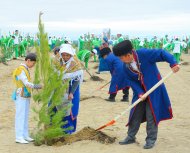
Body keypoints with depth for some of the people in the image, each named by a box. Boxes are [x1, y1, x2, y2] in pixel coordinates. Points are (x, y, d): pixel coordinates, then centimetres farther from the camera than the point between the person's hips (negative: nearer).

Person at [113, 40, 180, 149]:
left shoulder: (144, 54, -23)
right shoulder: (126, 66, -5)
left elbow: (162, 53, -22)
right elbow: (132, 81, -3)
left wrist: (173, 63, -33)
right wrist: (139, 93, -17)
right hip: (140, 91, 5)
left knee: (151, 115, -1)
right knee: (135, 114, 10)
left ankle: (151, 139, 11)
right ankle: (131, 137, 23)